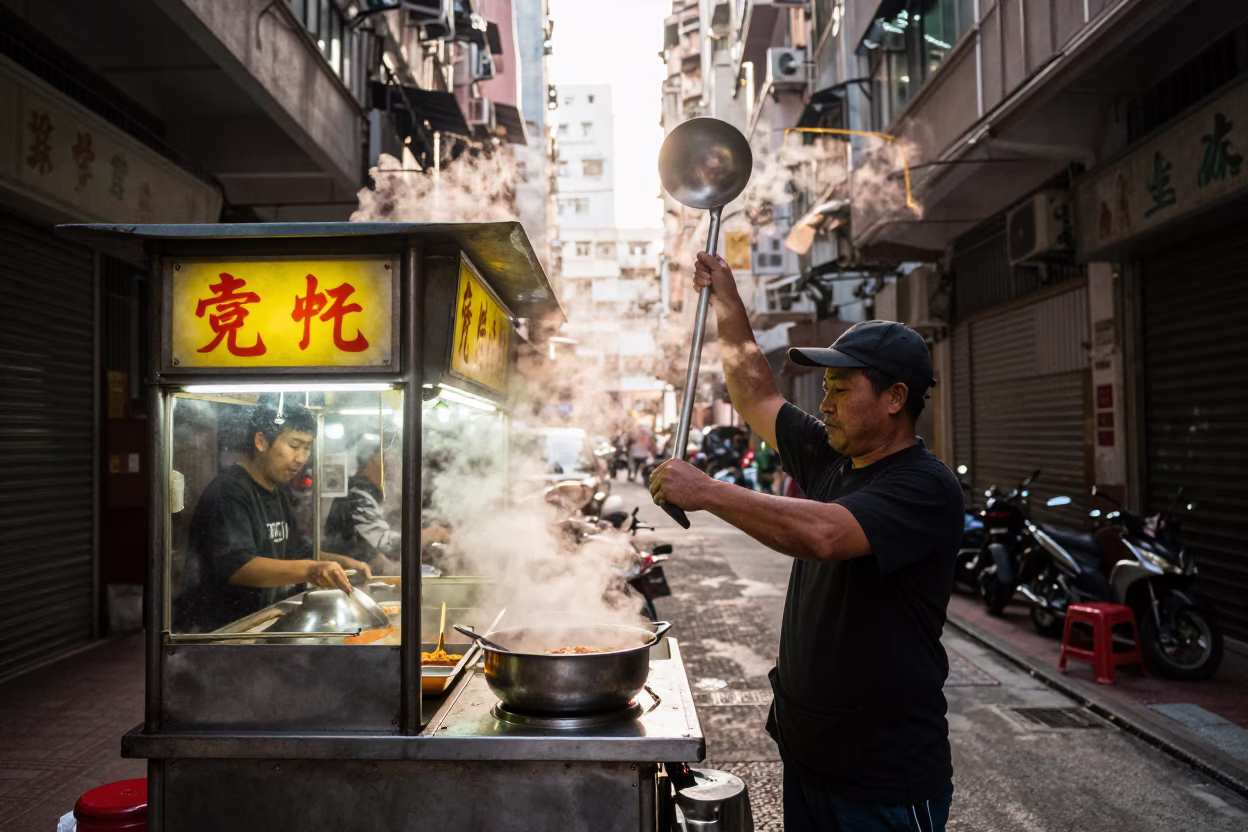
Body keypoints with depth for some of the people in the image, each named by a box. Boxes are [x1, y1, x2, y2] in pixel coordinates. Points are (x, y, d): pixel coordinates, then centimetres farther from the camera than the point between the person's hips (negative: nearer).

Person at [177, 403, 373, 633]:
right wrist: (310, 571, -40)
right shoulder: (228, 491, -14)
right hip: (213, 628, -8)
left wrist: (344, 562, 4)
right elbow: (235, 566, -27)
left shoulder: (278, 493, 15)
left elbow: (297, 552, 22)